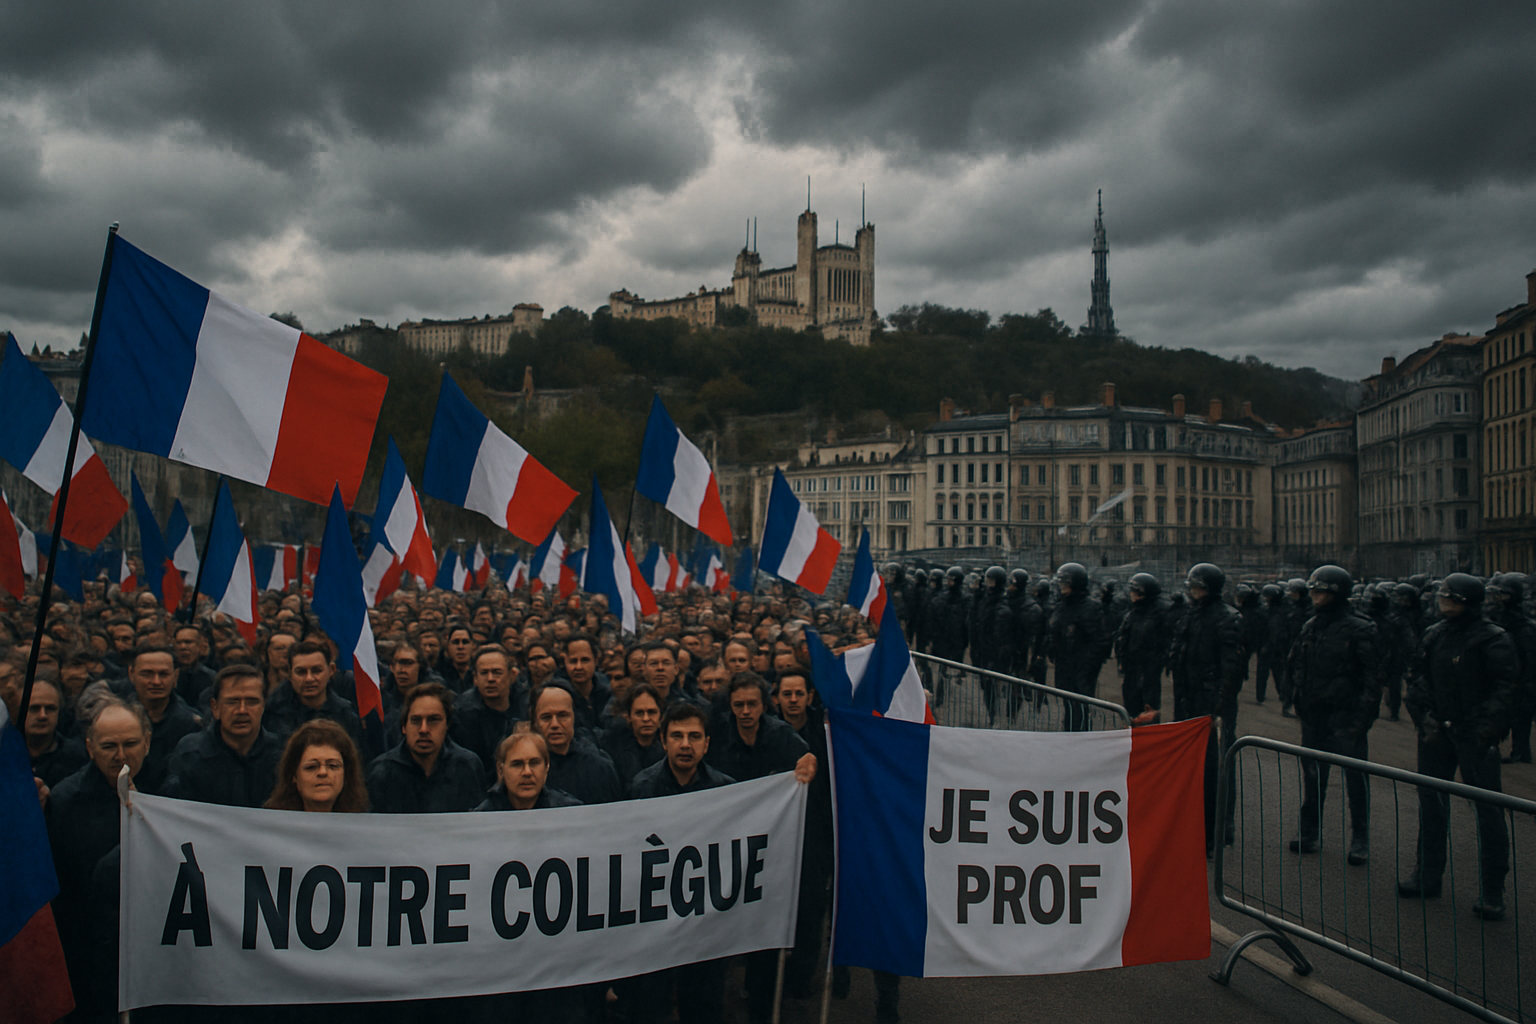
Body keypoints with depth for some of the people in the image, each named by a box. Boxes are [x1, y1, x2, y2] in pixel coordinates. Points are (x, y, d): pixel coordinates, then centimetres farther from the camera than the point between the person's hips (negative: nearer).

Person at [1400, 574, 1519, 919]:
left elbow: (1504, 688, -9)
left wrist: (1485, 728, -16)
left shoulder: (1493, 640, -7)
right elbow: (1418, 679, 13)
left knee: (1488, 807, -4)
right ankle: (1428, 874, 26)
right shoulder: (1434, 635, 9)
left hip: (1474, 735, -6)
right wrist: (1423, 715, 0)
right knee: (1431, 801, 13)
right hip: (1436, 731, 6)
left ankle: (1492, 890, 6)